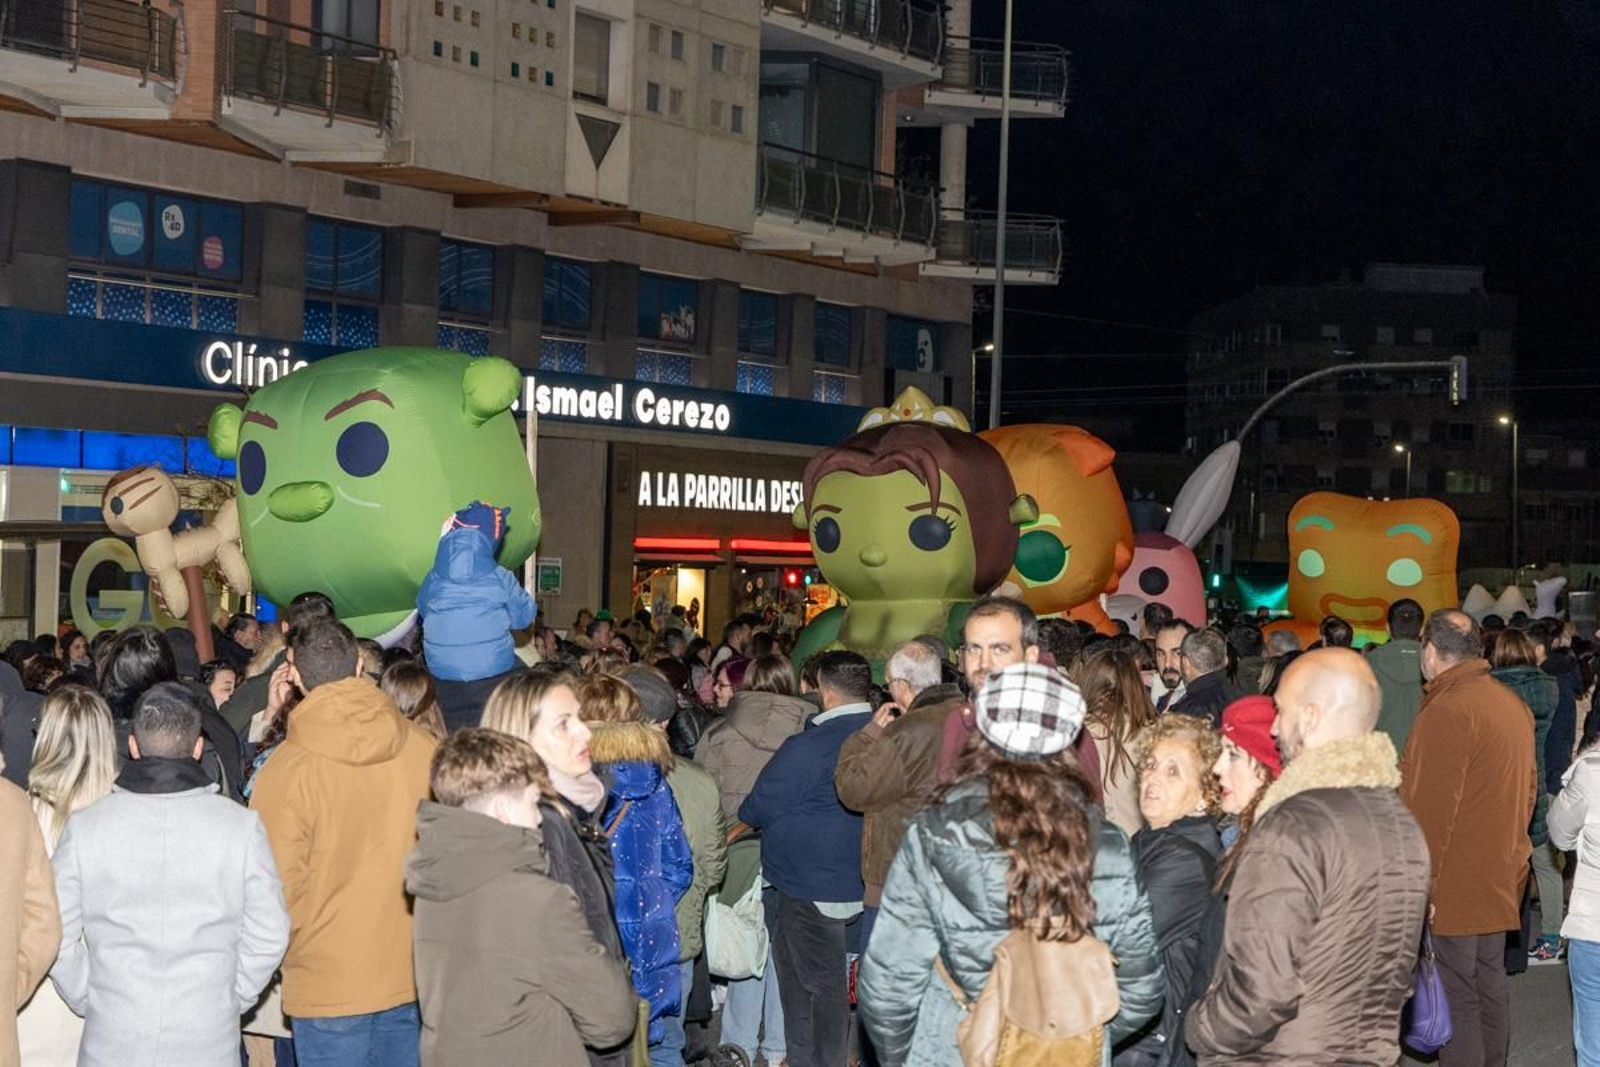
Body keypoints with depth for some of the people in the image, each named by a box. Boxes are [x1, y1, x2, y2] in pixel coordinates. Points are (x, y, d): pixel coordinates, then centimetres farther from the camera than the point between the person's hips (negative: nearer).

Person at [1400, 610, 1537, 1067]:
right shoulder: (1513, 703, 8)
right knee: (1490, 986, 17)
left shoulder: (1446, 712, -20)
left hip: (1453, 885, -9)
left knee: (1456, 997, -3)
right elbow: (1528, 788, 17)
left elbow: (1429, 812, -21)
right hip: (1502, 875, 9)